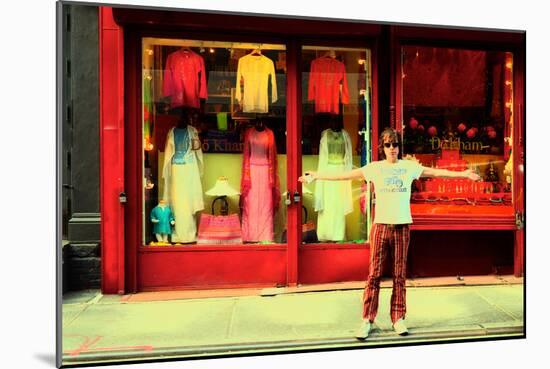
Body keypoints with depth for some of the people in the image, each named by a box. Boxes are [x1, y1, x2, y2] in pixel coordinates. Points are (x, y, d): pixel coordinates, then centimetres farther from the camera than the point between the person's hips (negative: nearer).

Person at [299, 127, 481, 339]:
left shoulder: (410, 166, 7)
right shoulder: (375, 168, 4)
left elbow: (436, 172, 9)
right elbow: (345, 175, 0)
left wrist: (463, 174, 3)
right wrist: (316, 176, -4)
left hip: (402, 226, 1)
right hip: (381, 225, -1)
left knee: (399, 275, 8)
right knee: (374, 274, 0)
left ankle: (398, 318, 21)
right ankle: (367, 320, 9)